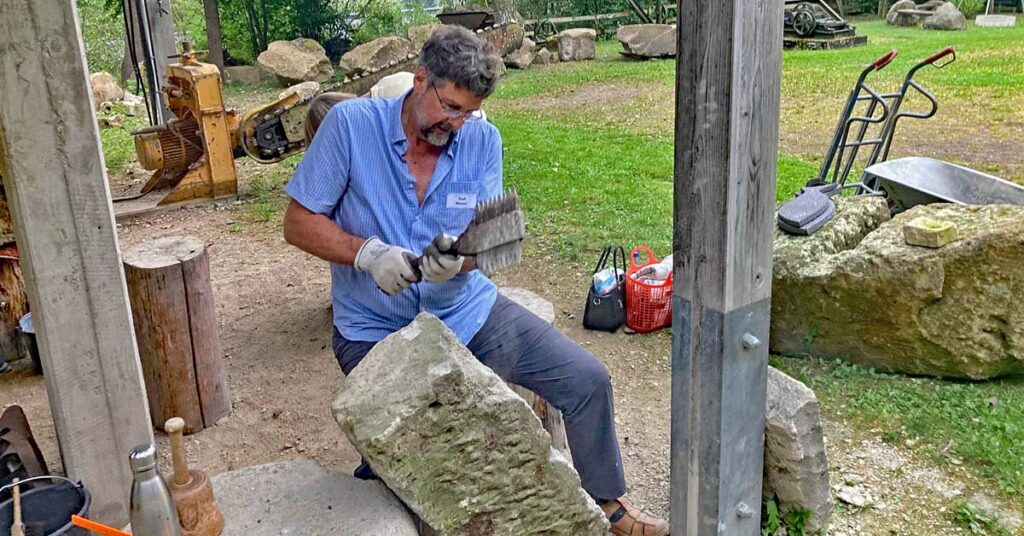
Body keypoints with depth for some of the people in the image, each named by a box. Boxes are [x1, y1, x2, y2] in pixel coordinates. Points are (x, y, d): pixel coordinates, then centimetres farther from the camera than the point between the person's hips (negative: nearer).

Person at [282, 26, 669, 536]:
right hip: (378, 330, -3)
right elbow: (298, 223, -8)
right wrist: (369, 252, -25)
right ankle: (379, 476, 23)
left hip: (469, 310, 4)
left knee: (588, 380, -3)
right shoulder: (350, 124, -12)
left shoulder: (482, 140, -3)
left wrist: (459, 257, -27)